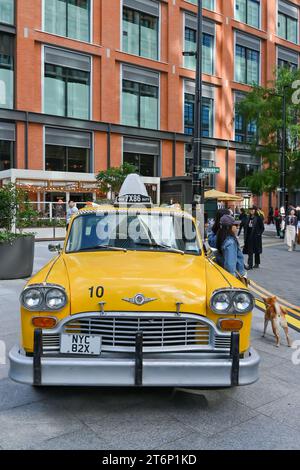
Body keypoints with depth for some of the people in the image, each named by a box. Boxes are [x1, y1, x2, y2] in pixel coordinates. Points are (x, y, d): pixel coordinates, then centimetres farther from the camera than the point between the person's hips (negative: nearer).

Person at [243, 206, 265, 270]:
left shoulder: (258, 218, -9)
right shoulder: (249, 218, 10)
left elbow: (262, 228, -6)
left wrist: (259, 234, -14)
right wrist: (246, 237, 9)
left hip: (256, 236, -5)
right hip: (249, 236, 5)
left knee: (256, 250, 8)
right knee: (250, 251, 1)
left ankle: (257, 264, 20)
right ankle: (250, 265, 3)